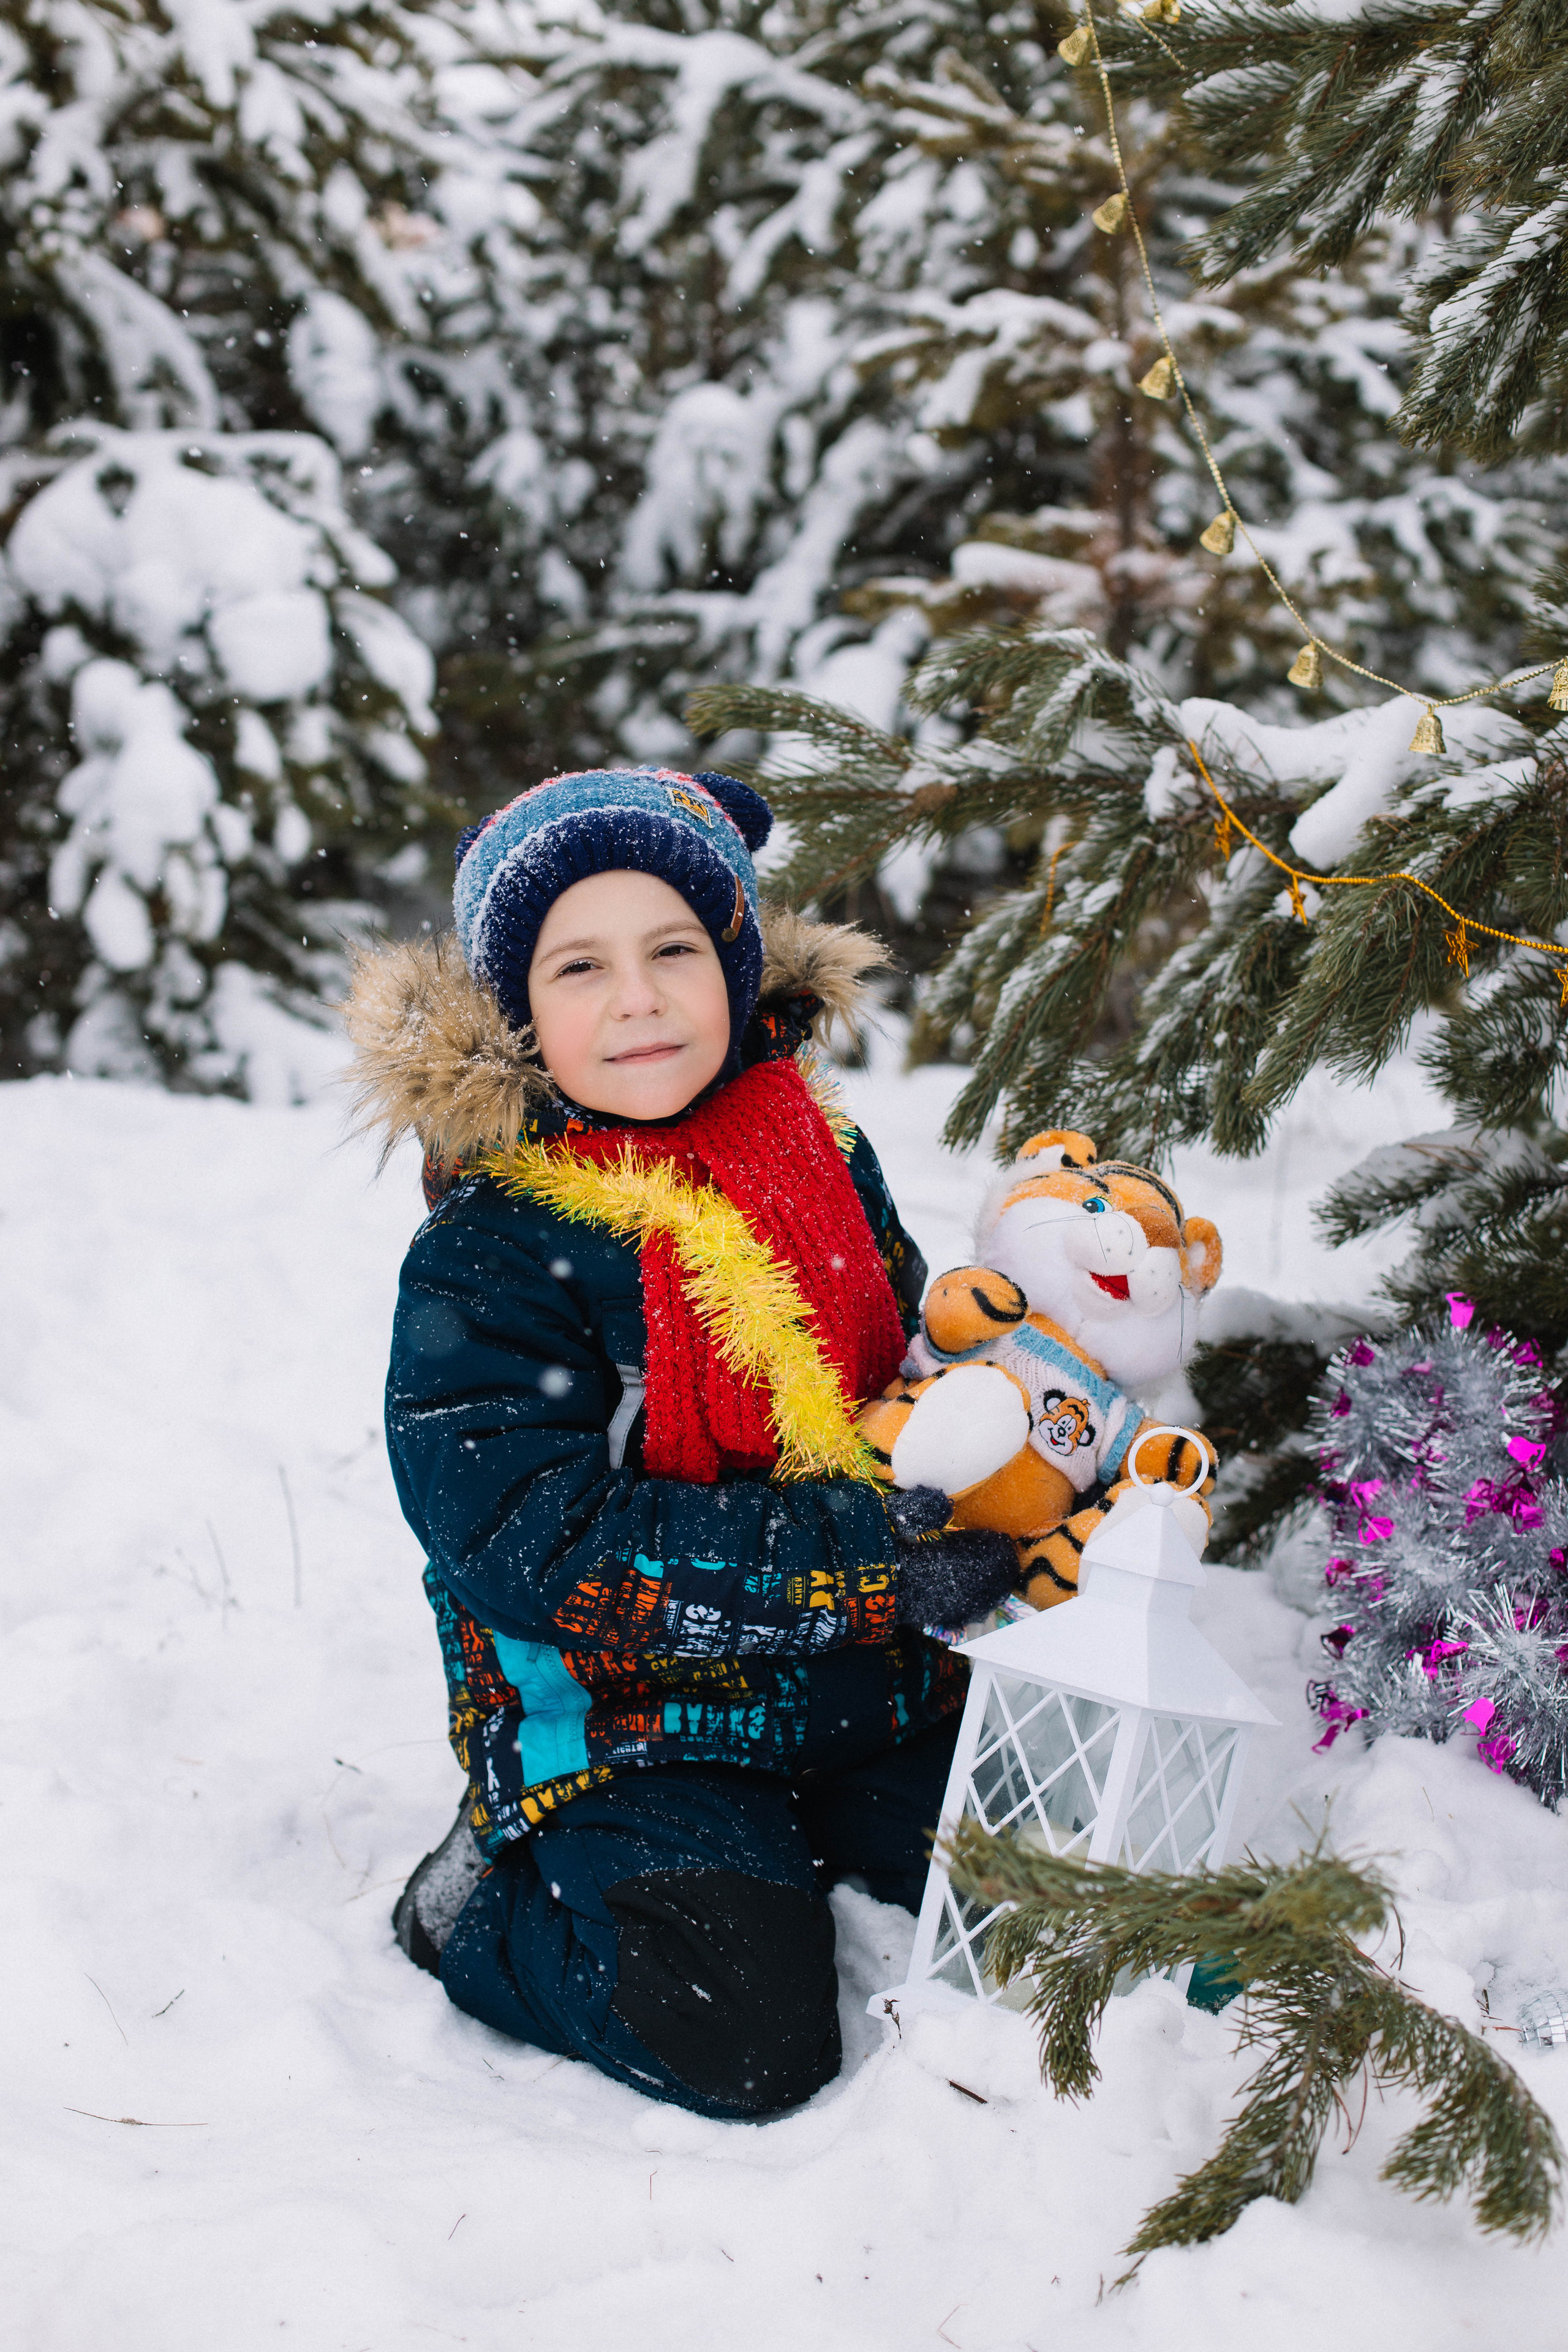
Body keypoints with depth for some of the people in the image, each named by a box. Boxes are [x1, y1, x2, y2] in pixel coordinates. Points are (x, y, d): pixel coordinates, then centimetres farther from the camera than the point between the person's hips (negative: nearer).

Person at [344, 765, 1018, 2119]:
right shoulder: (487, 1258, -15)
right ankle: (482, 1903, 5)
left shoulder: (824, 1157, 4)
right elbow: (542, 1549, -24)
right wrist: (867, 1556, -29)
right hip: (626, 1721, -6)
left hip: (870, 1697, 6)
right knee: (744, 2041, -22)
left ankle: (809, 1839, 18)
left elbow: (908, 1372, 18)